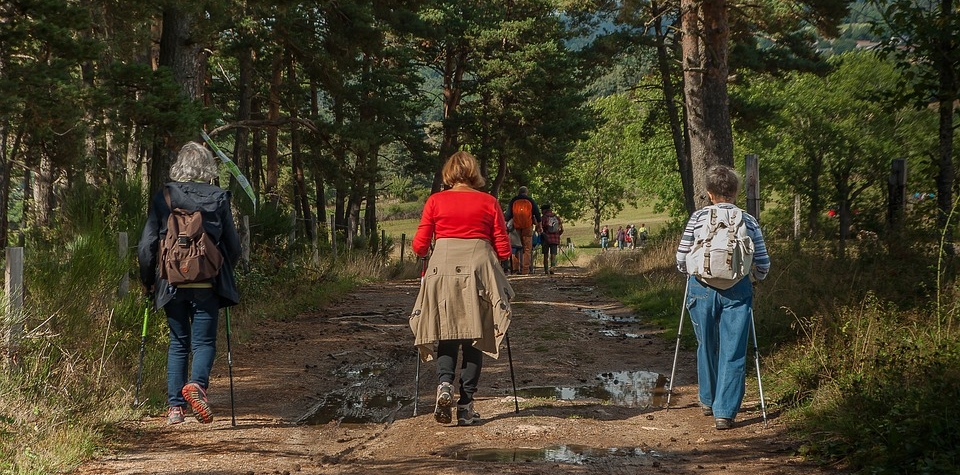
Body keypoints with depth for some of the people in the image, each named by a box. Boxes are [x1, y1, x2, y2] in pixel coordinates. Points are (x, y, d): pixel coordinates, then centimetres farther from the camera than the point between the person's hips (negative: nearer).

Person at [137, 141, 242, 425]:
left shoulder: (163, 197, 1)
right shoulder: (219, 198, 0)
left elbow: (146, 244, -1)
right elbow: (233, 244, 3)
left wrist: (147, 280, 12)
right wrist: (225, 274, 20)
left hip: (172, 283, 1)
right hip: (207, 284, -1)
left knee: (178, 343, 13)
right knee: (204, 342, 6)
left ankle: (175, 407, 10)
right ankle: (197, 383, -22)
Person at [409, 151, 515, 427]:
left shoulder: (435, 201, 6)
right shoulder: (489, 202, 6)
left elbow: (419, 246, 3)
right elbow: (503, 250, 4)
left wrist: (426, 253, 25)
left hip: (443, 269, 0)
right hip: (478, 269, 0)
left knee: (446, 333, 12)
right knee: (474, 335, 7)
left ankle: (444, 383, -13)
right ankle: (466, 404, 4)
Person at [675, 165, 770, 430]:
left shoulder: (698, 218, 2)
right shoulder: (749, 222, 3)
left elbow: (681, 260, 2)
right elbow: (763, 264, 3)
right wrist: (752, 277, 25)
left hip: (702, 288, 1)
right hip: (737, 291, -1)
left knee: (707, 347, 19)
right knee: (733, 353, 3)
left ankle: (708, 401, 34)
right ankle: (725, 412, -2)